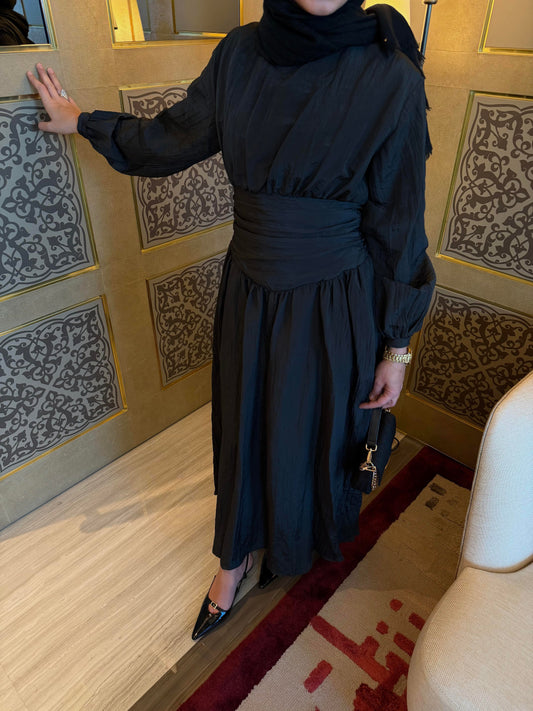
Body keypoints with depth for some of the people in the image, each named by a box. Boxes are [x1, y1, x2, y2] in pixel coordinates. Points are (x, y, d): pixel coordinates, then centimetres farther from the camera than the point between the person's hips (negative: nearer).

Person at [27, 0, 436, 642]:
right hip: (249, 293, 4)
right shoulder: (241, 52, -2)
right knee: (243, 427, 18)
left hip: (333, 306, -3)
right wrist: (82, 121, 26)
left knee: (313, 434, 17)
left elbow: (398, 224, -9)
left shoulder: (392, 79, -13)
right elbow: (176, 136, 13)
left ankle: (300, 542, 53)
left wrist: (396, 347, -5)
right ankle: (236, 558, 47)